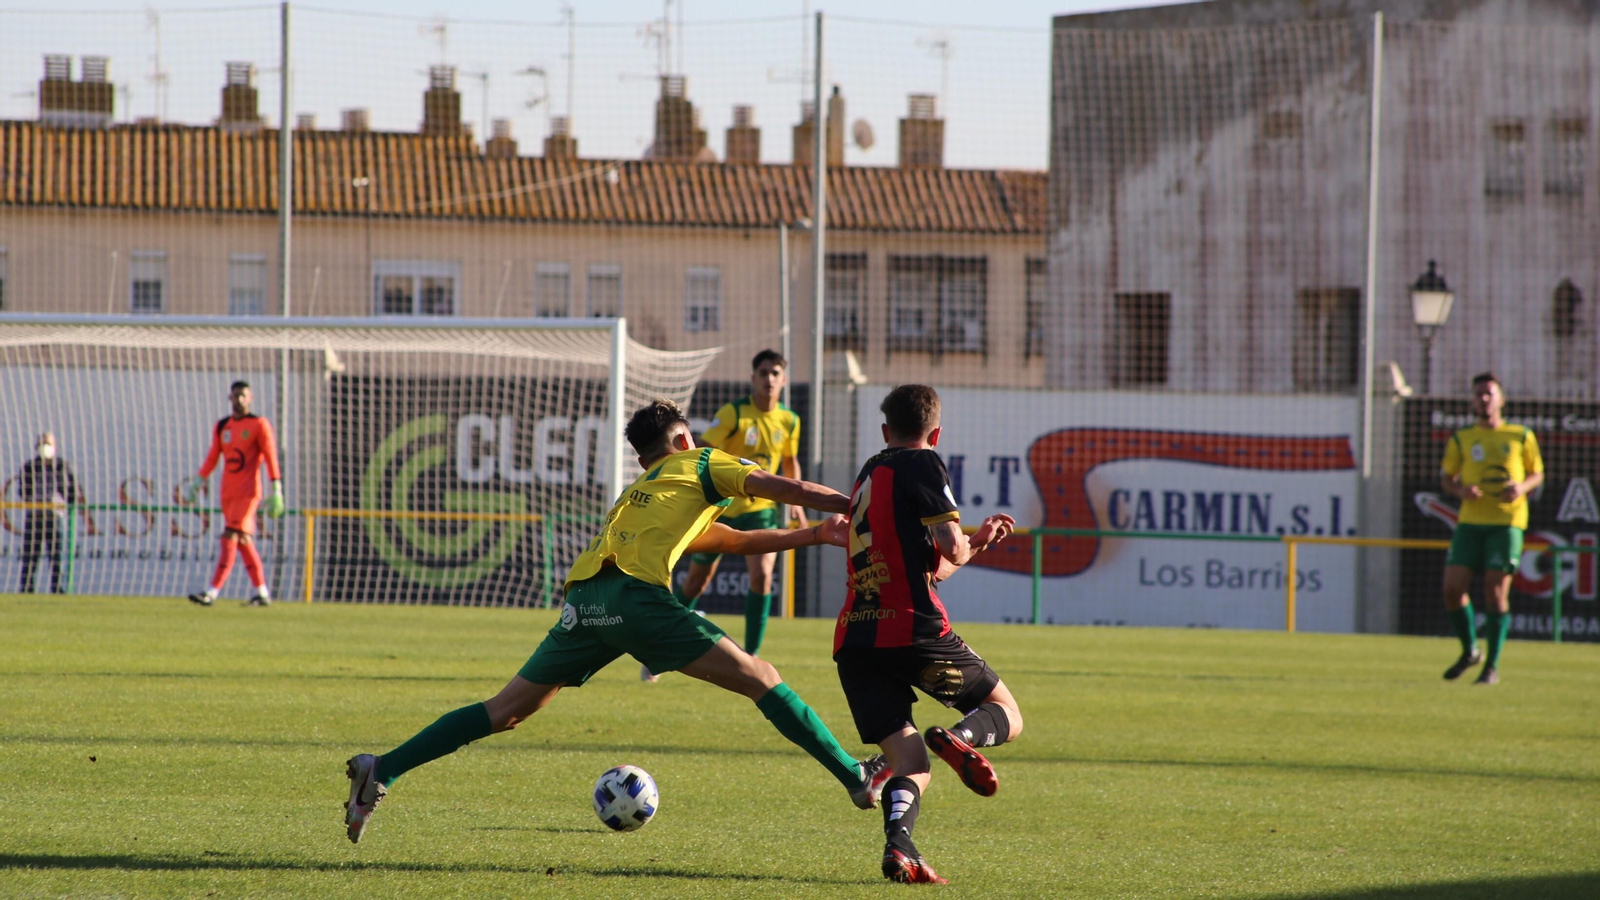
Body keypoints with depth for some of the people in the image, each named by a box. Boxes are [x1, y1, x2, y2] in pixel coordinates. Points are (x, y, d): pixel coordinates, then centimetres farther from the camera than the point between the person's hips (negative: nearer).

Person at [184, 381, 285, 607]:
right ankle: (262, 592, 15)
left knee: (231, 537, -14)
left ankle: (212, 592, -21)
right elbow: (212, 457, 18)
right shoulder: (221, 426, 13)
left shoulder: (259, 424, -3)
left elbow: (271, 458, -8)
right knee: (243, 541, 8)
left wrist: (276, 490, -13)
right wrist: (199, 482, 12)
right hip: (228, 492, 6)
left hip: (248, 491, -6)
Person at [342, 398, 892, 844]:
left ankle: (381, 771, 3)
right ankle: (857, 778, -5)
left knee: (505, 712, 12)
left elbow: (737, 541, 43)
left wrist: (816, 535, 43)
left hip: (582, 603, 6)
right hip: (635, 593, -6)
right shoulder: (700, 466, 21)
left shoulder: (640, 490, 39)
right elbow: (775, 487, 7)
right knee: (761, 680, -1)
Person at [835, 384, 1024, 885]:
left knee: (911, 766, 5)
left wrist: (979, 542, 38)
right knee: (1006, 714, 11)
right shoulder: (921, 465, 1)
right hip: (912, 628, -6)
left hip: (854, 638, 6)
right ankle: (960, 737, -24)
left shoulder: (870, 475, 25)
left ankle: (898, 843, -27)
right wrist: (965, 545, 13)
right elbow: (949, 549, -10)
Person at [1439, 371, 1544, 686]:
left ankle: (1492, 666, 1)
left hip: (1507, 522, -2)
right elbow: (1446, 477, 13)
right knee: (1453, 587, -8)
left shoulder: (1521, 437, 7)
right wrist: (1460, 490, -9)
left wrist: (1522, 487, -8)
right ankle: (1470, 651, 16)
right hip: (1470, 521, 2)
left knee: (1496, 591, -9)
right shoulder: (1461, 440, 10)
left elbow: (1537, 474, 14)